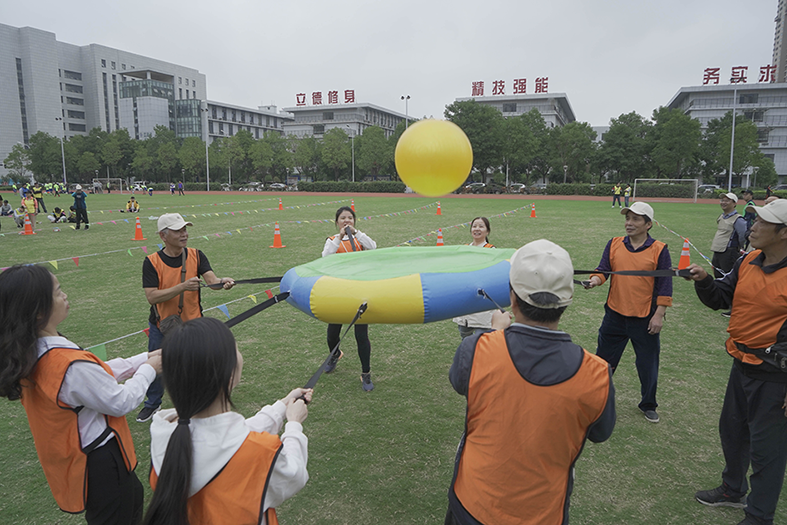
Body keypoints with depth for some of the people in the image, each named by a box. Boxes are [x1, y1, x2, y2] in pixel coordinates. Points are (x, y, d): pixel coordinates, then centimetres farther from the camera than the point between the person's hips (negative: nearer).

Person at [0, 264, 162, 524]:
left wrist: (144, 358, 3)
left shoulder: (28, 354, -6)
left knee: (132, 495, 29)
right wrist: (149, 369, -7)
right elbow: (121, 402, -22)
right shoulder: (71, 366, -35)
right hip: (97, 464, -8)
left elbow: (100, 371, 2)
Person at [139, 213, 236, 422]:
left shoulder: (196, 256, -7)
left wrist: (221, 282, -45)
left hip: (192, 325, 0)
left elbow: (210, 279, -21)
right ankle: (153, 404, 45)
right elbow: (151, 297, -21)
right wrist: (183, 287, -33)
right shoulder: (152, 262, -13)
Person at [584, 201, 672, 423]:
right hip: (615, 315, 2)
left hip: (645, 320, -2)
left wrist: (659, 315, -9)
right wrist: (595, 280, -24)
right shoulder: (614, 245, 1)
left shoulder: (659, 250, -6)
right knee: (604, 360, 13)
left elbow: (664, 286, -6)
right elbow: (603, 269, -2)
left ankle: (648, 405, 36)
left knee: (648, 365, 13)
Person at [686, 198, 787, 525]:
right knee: (732, 431, 23)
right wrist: (703, 280, -13)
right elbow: (720, 299, 8)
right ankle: (733, 491, 46)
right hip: (743, 364, 7)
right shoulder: (747, 262, 0)